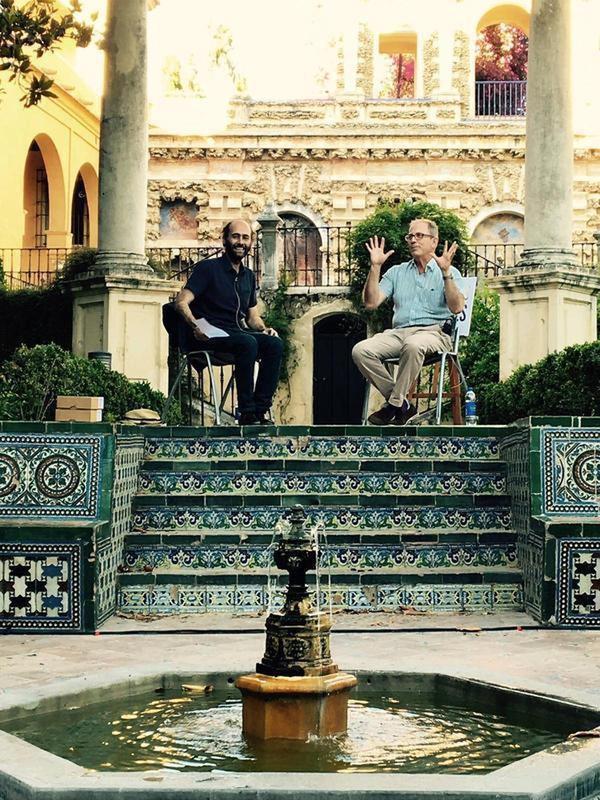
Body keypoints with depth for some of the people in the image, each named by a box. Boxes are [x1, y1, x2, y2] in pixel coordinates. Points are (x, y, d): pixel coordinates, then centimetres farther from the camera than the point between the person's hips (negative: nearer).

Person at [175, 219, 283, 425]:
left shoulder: (248, 276, 20)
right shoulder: (208, 268, -1)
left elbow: (253, 317, 25)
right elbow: (181, 301, -11)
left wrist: (264, 329, 2)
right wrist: (195, 325, -29)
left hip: (236, 334, 6)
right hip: (208, 338, -6)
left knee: (274, 343, -21)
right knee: (247, 343, -34)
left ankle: (260, 410, -24)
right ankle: (246, 413, -32)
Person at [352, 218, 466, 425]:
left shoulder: (449, 273, 11)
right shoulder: (397, 272, 22)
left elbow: (456, 307, -7)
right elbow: (371, 302, 11)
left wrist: (445, 272, -15)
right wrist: (375, 267, 3)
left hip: (434, 332, -4)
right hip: (399, 331, 4)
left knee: (413, 345, -40)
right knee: (361, 350, -23)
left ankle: (395, 403, -25)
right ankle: (402, 405, -17)